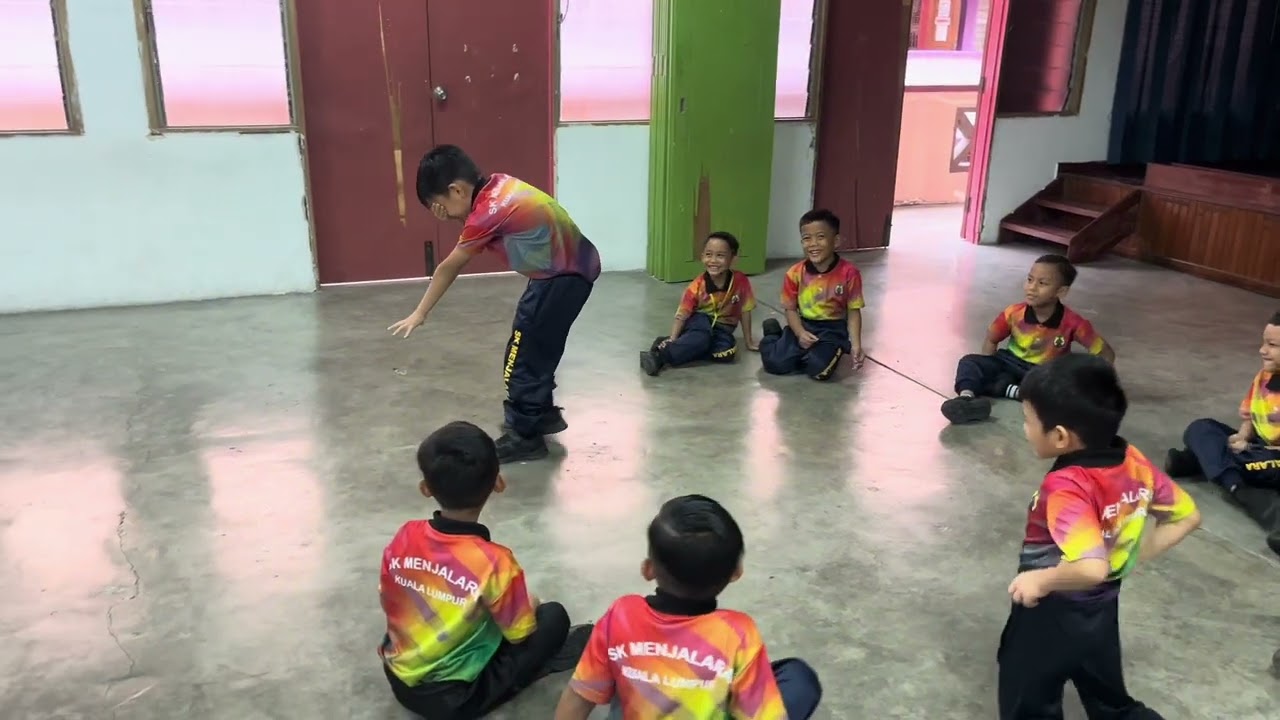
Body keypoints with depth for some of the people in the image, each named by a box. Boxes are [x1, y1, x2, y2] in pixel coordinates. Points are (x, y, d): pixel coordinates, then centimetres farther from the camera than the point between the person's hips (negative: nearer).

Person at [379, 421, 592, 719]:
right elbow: (519, 634, -12)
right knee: (554, 617, 1)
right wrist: (529, 605, 10)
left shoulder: (404, 537, -12)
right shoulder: (494, 563, -27)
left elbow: (389, 604, 3)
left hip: (400, 681, 6)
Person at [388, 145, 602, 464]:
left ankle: (525, 436, 10)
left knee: (523, 356, 0)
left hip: (562, 276, -9)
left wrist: (419, 313, 2)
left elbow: (449, 268, -9)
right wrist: (450, 213, -2)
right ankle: (543, 413, 35)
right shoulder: (499, 184, 3)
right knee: (536, 349, 21)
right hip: (574, 266, 9)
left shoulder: (487, 213, -19)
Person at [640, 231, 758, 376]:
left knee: (728, 352, -31)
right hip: (699, 321, -2)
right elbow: (682, 315, -17)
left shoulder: (741, 281, -14)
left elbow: (745, 311, -2)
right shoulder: (697, 286, -16)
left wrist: (749, 342, 4)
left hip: (722, 328, 2)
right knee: (702, 337, -38)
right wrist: (672, 339, -32)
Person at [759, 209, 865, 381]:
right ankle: (773, 335, 21)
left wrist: (855, 345, -14)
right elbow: (791, 309, 1)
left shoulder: (849, 273, -12)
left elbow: (854, 312, -4)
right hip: (803, 325, 2)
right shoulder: (795, 273, -8)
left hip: (833, 329, -2)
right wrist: (800, 333, -17)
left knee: (820, 370, -28)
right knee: (775, 363, -15)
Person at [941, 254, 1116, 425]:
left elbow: (1106, 354, -9)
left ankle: (1008, 389, -36)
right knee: (970, 361, -24)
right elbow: (991, 340, 5)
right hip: (1011, 364, 2)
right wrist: (987, 370, -8)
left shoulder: (1072, 323, -17)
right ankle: (966, 397, -53)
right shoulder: (1014, 313, -13)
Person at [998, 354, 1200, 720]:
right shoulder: (1135, 463, -9)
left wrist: (1040, 580, -27)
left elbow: (1091, 567, -43)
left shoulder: (1066, 487, -32)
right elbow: (1188, 516, 5)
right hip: (1103, 612, 7)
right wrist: (1137, 553, 6)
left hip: (1050, 619, -7)